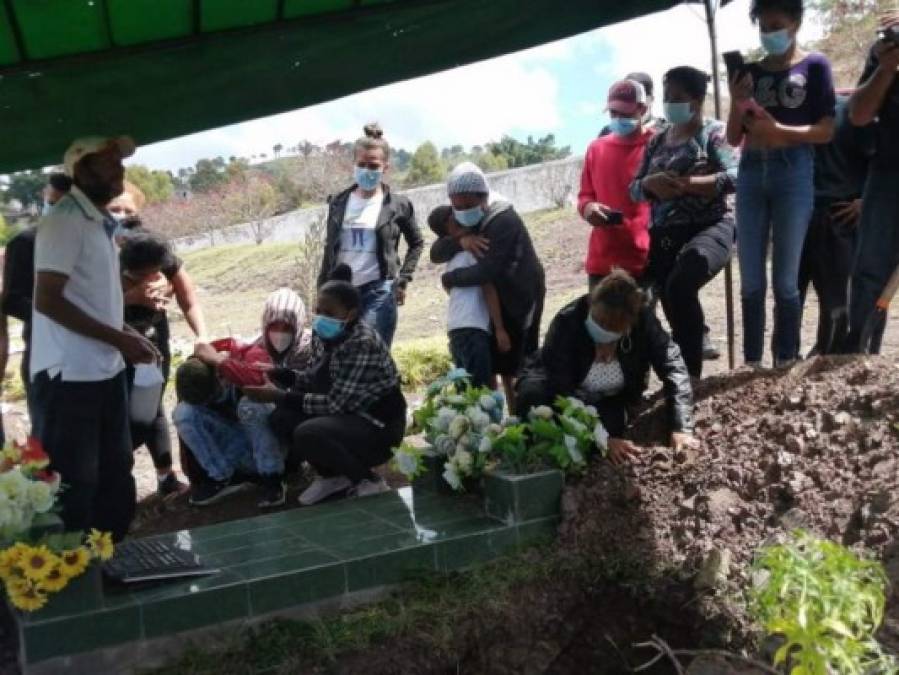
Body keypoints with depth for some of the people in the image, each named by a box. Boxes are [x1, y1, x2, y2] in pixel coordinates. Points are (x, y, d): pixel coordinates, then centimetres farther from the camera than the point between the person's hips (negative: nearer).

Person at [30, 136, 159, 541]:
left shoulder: (100, 223, 15)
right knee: (72, 490, 0)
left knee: (115, 479, 17)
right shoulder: (65, 220, -13)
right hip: (69, 378, -9)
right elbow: (48, 300, -20)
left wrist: (124, 336, 8)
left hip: (105, 373, 9)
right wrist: (119, 339, -20)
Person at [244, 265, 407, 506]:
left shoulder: (362, 344, -25)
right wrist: (275, 373, -8)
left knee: (308, 434, -30)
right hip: (350, 416, 9)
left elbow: (336, 404, -26)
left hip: (379, 426, -9)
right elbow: (315, 380, 7)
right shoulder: (334, 338, 2)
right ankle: (334, 476, 12)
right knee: (282, 418, -3)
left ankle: (368, 480, -7)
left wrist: (279, 396, -25)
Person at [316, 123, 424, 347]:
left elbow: (417, 243, 14)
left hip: (379, 292, -3)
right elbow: (329, 249, 14)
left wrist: (403, 279, 4)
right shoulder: (339, 202, 9)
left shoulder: (398, 205, 1)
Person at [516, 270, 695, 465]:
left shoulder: (642, 319, -25)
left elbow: (673, 366, -23)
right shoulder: (567, 321, -33)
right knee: (534, 397, -34)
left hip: (607, 400, 2)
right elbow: (561, 390, -35)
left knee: (614, 422, -30)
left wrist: (681, 428, -33)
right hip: (553, 386, -2)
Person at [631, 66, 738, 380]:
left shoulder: (713, 132, 0)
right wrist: (650, 183, -9)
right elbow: (633, 190, 15)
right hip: (663, 236, 6)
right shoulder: (657, 141, 16)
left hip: (707, 228, -6)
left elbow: (734, 177, -14)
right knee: (670, 301, 7)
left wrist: (684, 184, -23)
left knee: (679, 285, -31)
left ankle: (691, 374, -22)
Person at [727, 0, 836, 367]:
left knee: (785, 279, -4)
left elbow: (826, 131, -1)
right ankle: (752, 363, 6)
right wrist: (736, 103, -3)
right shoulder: (749, 72, 16)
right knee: (750, 281, 2)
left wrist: (778, 131, -14)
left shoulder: (814, 66, 6)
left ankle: (786, 363, 2)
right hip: (751, 174, 4)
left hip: (793, 173, -4)